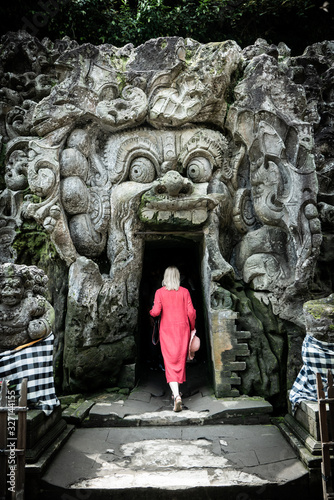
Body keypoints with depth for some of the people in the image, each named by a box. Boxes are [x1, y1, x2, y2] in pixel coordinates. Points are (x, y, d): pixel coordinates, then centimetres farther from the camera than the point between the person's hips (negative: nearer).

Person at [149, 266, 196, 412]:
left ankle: (176, 395, -16)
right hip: (182, 328, 2)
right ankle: (177, 391, 30)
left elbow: (156, 312, -11)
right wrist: (192, 327, 11)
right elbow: (191, 312, -3)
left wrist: (150, 312, 12)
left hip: (166, 329, -1)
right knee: (181, 360, 16)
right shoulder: (184, 292, -2)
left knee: (170, 363, -1)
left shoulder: (160, 292, -5)